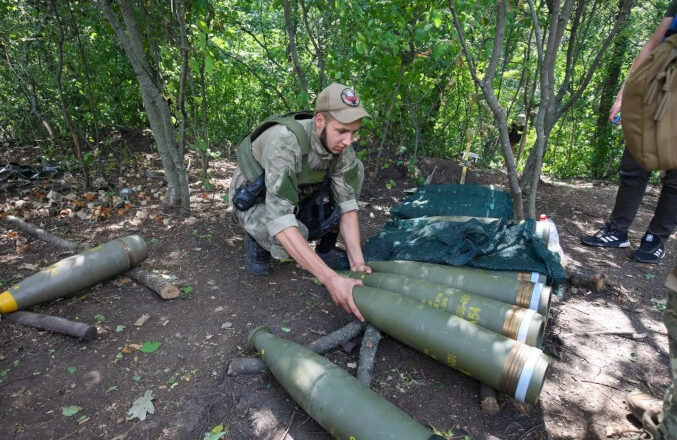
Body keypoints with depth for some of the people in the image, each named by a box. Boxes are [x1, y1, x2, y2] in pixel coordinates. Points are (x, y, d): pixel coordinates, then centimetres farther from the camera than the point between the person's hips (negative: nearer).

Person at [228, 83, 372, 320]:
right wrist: (330, 279, -50)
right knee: (292, 231, -39)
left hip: (297, 197, 6)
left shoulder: (341, 146, -19)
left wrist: (357, 261, -30)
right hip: (255, 202, -5)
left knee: (353, 170, -11)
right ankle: (257, 239, -1)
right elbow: (280, 220, -45)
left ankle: (326, 249, -2)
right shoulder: (284, 142, -39)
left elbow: (347, 204, -16)